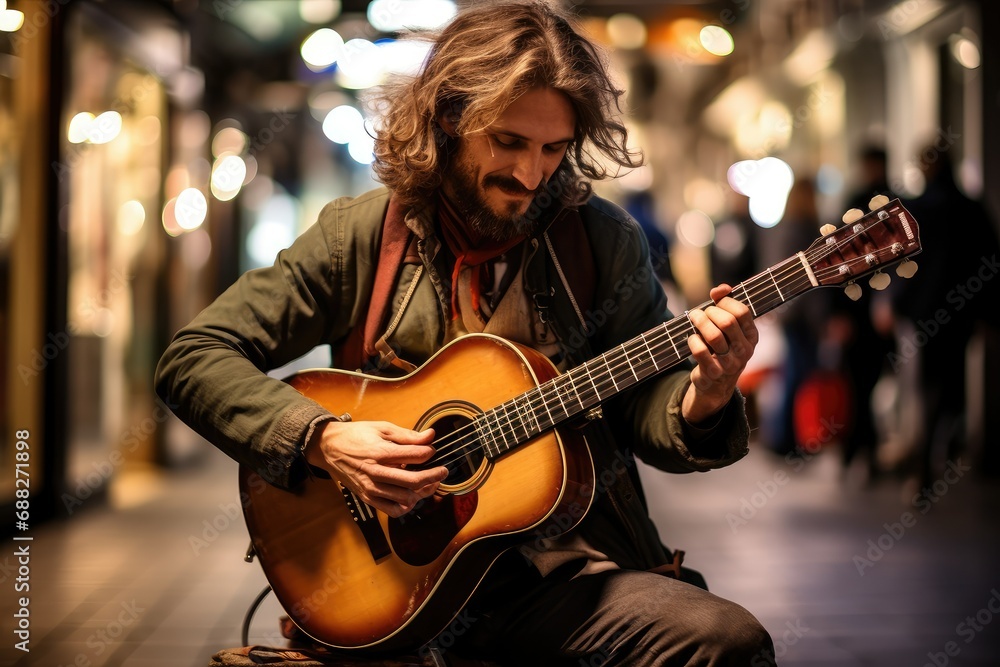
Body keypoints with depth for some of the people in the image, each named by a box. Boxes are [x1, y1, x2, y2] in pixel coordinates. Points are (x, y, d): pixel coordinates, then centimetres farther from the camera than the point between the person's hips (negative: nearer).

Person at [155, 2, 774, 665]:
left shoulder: (604, 241, 5)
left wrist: (704, 399, -17)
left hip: (561, 564, 4)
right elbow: (192, 359, 0)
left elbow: (645, 410, 6)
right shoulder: (359, 236, 2)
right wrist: (323, 439, -14)